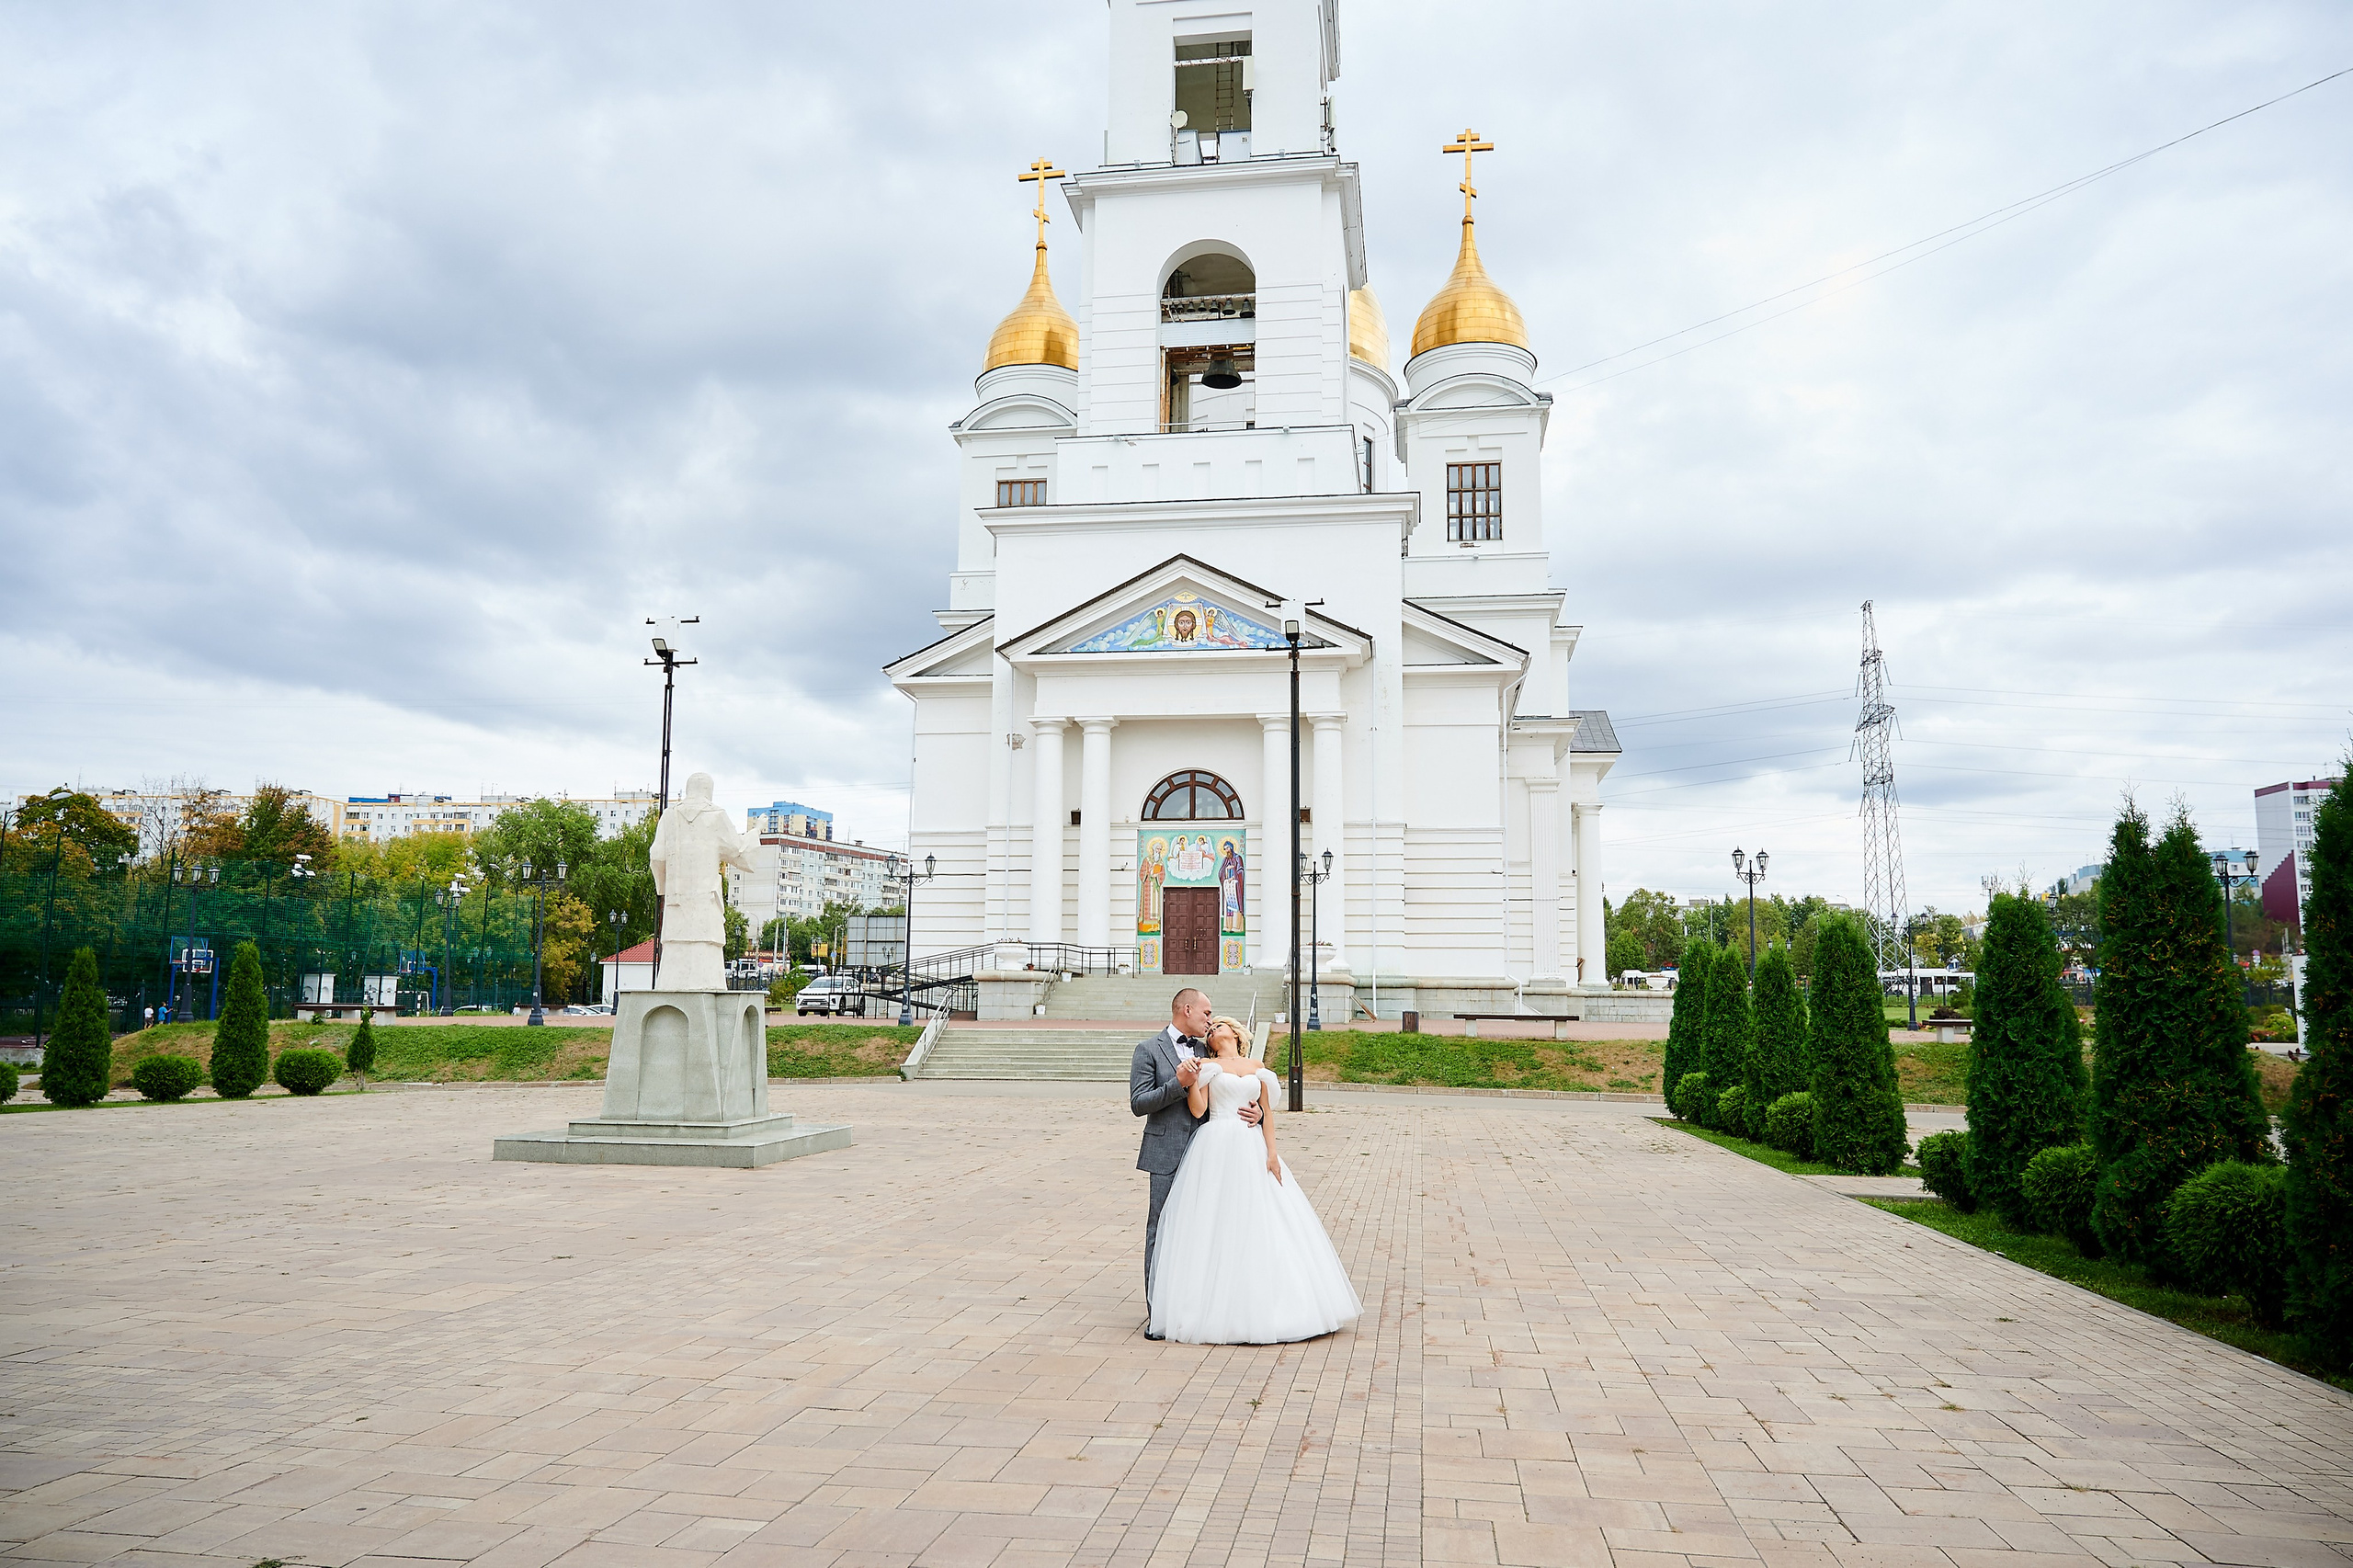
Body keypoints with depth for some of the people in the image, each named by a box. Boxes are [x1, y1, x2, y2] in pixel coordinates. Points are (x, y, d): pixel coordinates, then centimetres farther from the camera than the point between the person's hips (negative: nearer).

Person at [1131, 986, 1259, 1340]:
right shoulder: (1148, 1050, -1)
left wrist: (1255, 1111, -2)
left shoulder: (1207, 1052, 15)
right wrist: (1178, 1083, -18)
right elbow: (1138, 1103, -7)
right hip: (1167, 1155, -5)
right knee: (1161, 1232, -3)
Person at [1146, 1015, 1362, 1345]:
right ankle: (1217, 1307, 1)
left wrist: (1271, 1153, 1)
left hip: (1253, 1150, 3)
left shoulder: (1257, 1068, 14)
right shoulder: (1208, 1066, 6)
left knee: (1259, 1225, 2)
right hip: (1218, 1148, -3)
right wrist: (1191, 1079, -17)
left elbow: (1267, 1113, 10)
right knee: (1217, 1224, -4)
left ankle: (1262, 1305, 10)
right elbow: (1198, 1110, -4)